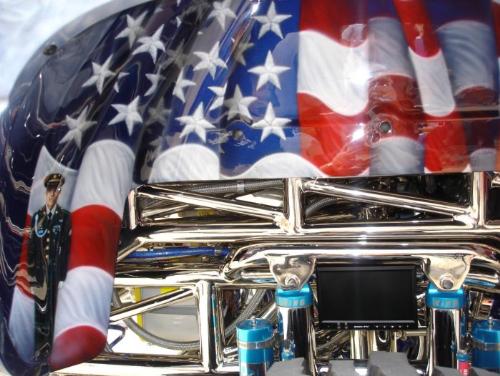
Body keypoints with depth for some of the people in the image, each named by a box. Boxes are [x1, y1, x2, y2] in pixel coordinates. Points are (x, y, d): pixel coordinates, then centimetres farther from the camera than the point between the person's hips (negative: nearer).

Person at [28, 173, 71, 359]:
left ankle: (49, 343, 13)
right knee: (40, 305, 4)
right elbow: (31, 245, 5)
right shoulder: (37, 216, 6)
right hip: (39, 268, 2)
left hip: (55, 269, -1)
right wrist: (31, 271, -1)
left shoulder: (65, 217, -1)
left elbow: (67, 248, -2)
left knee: (52, 305, 5)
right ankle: (40, 344, 14)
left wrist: (63, 274, -6)